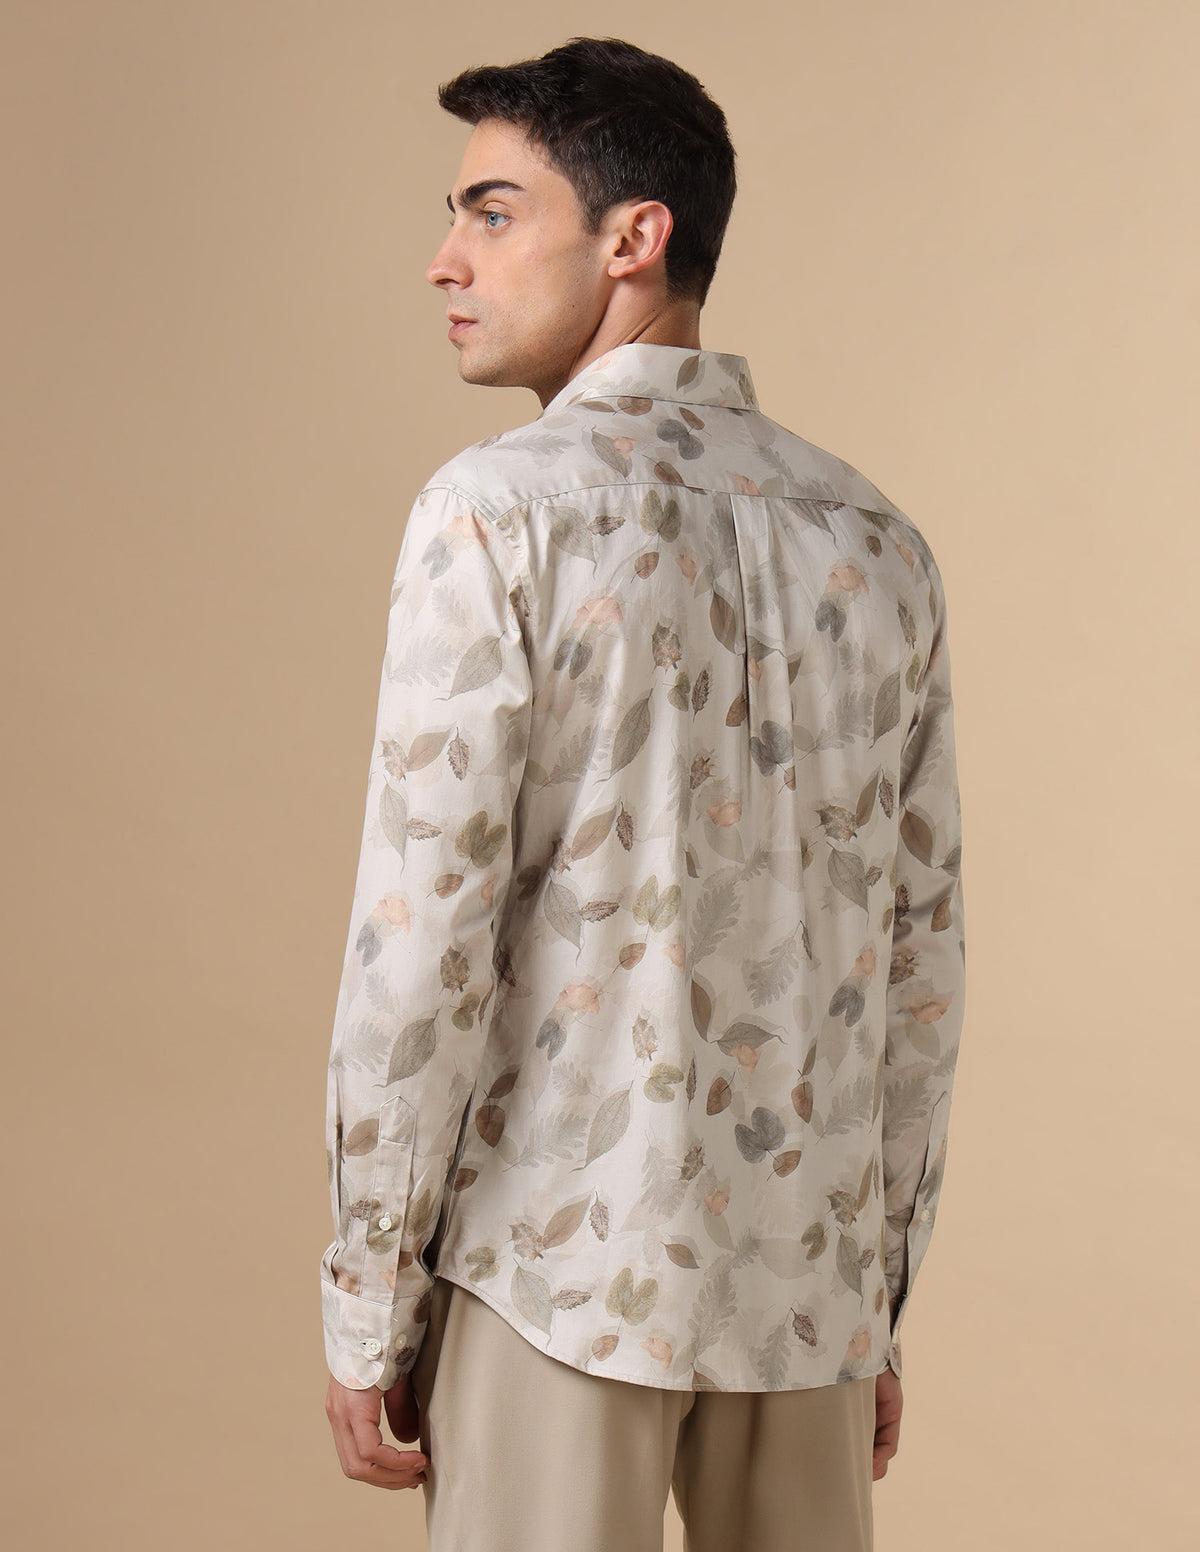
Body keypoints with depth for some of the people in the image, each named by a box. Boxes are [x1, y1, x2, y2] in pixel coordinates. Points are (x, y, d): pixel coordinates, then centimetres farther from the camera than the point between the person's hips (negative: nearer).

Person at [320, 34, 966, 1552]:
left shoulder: (500, 512, -12)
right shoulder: (876, 543, 5)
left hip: (559, 1259, -5)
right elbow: (917, 952, 8)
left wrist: (363, 1311, -6)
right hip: (806, 1266, 5)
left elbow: (424, 935, -15)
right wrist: (878, 1300, 16)